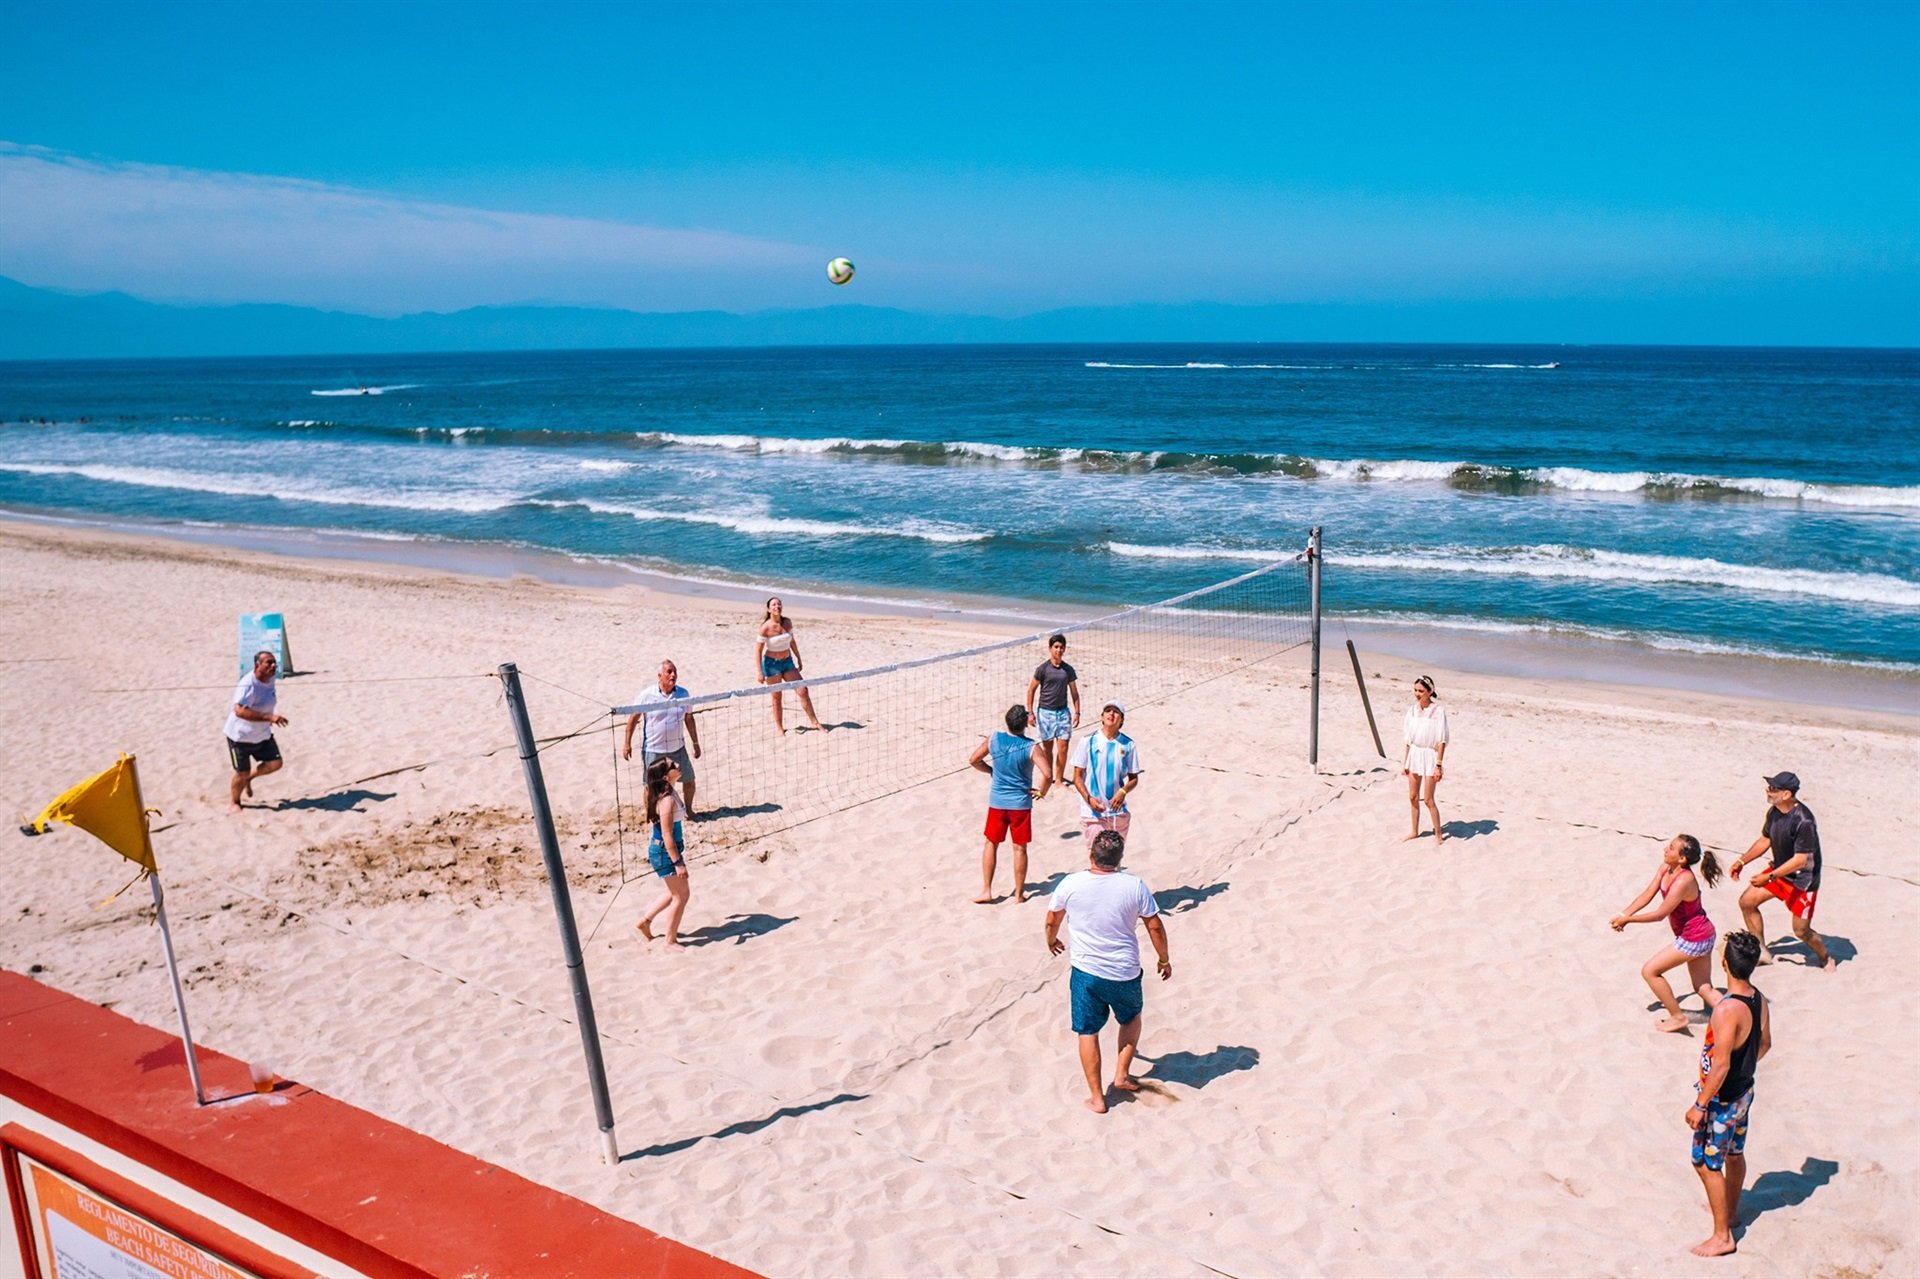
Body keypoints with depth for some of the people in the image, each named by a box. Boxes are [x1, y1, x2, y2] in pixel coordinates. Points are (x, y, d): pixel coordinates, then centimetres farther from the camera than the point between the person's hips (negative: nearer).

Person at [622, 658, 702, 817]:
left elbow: (689, 718, 9)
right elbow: (633, 718, -3)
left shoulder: (683, 694, -1)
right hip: (653, 750, -3)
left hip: (678, 748, 3)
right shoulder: (646, 695, -11)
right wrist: (627, 743, -4)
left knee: (689, 780, 7)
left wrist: (695, 743, 11)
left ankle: (688, 810, 30)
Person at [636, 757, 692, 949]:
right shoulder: (667, 800, -27)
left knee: (677, 891, 22)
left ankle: (645, 920, 34)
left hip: (670, 849, 9)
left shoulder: (669, 793, 2)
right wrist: (678, 863, -22)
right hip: (665, 852, -9)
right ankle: (671, 941, 18)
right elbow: (667, 835, -26)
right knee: (681, 895, 4)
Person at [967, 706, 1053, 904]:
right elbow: (1047, 774, -24)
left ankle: (986, 890, 14)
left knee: (991, 844, 15)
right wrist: (1042, 792, -6)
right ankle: (1019, 893, 18)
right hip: (1021, 803, -2)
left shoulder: (993, 739, -7)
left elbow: (973, 760, 1)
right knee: (1019, 848, 9)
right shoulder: (1032, 747, -15)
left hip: (997, 801, 2)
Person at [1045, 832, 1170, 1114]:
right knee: (1132, 1019, 29)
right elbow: (1155, 927, -4)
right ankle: (1122, 1074, 27)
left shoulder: (1070, 884, -10)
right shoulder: (1135, 885, -12)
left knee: (1088, 1032, 13)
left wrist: (1051, 941, 28)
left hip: (1085, 972, 0)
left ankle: (1096, 1098, 16)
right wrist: (1164, 959, 12)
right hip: (1125, 974, 1)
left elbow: (1052, 921, 6)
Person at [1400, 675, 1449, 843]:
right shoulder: (1412, 710, 2)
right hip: (1414, 754, 6)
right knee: (1413, 796, 12)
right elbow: (1408, 738, 8)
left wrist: (1438, 765, -16)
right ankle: (1415, 831, 26)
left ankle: (1438, 834, 14)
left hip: (1429, 755, -6)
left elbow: (1441, 741, -14)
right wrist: (1405, 761, 9)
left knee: (1428, 799, -3)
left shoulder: (1438, 711, -15)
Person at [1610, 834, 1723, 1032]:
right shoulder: (1665, 869, -7)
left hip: (1694, 939, -9)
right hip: (1700, 935, 9)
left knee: (1649, 971, -3)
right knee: (1702, 989, 19)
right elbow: (1646, 895, -1)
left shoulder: (1683, 881, -31)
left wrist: (1628, 919, -20)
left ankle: (1677, 1017, 8)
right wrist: (1623, 915, -12)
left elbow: (1660, 914, -26)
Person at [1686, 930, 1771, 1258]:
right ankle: (1730, 1211, 45)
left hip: (1722, 1099, -8)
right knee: (1734, 1154, 26)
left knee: (1706, 1164, 5)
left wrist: (1700, 1106, -20)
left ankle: (1722, 1236, 15)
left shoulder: (1727, 1010, -32)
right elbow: (1764, 1043, 10)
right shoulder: (1758, 999, -6)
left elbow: (1720, 1066, -29)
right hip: (1745, 1090, 9)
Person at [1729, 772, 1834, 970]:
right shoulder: (1774, 812, -5)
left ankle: (1825, 959, 30)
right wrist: (1741, 861, 7)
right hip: (1779, 870, 8)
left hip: (1802, 879, -8)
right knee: (1747, 902, 4)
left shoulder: (1803, 820, -30)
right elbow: (1765, 840, 12)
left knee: (1801, 930, -1)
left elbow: (1800, 860, -28)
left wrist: (1769, 877, -29)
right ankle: (1762, 952, 18)